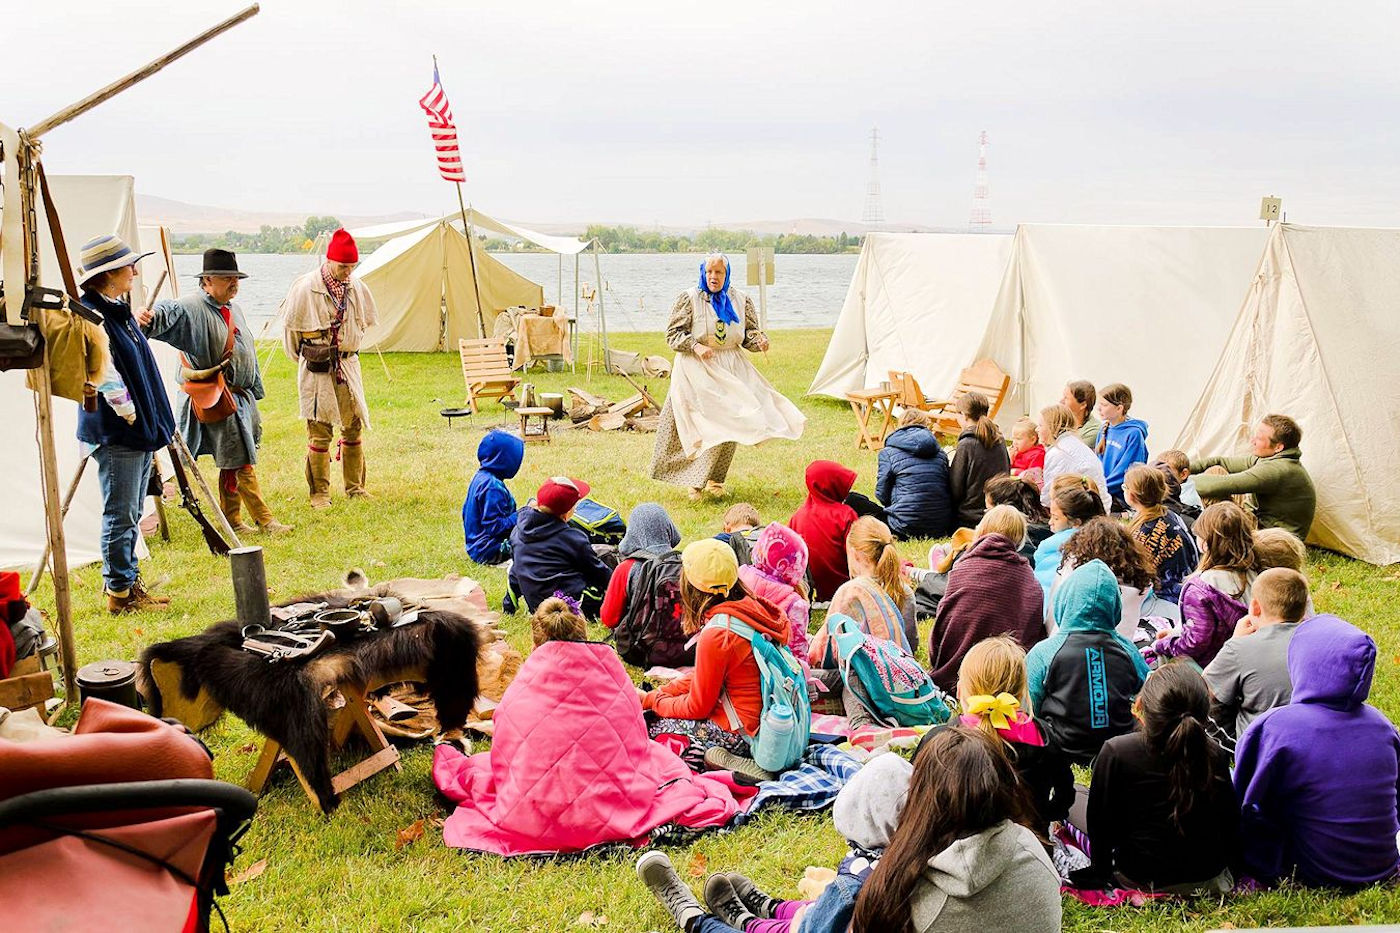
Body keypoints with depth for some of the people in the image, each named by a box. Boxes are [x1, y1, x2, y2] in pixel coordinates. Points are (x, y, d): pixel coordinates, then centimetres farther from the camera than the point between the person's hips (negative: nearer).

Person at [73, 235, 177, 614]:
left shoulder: (119, 310, 13)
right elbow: (105, 376, -22)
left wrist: (153, 422, 18)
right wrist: (129, 412, -15)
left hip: (140, 429, 10)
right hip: (116, 433, -10)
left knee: (131, 513, 16)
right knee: (120, 515, -1)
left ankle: (130, 583, 25)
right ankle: (118, 593, 7)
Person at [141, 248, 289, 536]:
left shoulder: (234, 310, 15)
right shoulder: (192, 307, -12)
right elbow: (168, 313, -34)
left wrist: (254, 393, 26)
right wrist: (149, 318, -57)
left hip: (242, 397, 9)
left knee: (232, 462, 14)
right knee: (241, 462, -6)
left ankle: (231, 519, 22)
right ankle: (265, 520, -1)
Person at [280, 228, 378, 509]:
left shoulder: (356, 287, 2)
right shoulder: (306, 288, -13)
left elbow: (364, 322, 20)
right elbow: (290, 326, 0)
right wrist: (302, 359, 12)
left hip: (348, 366, 5)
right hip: (317, 369, -5)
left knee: (354, 426, 8)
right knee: (319, 431, -1)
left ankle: (355, 487, 21)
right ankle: (319, 493, 10)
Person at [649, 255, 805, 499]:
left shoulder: (740, 301, 9)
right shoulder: (689, 299, -2)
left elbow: (749, 332, 14)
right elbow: (673, 334, -3)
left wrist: (759, 339, -9)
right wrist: (696, 346, -19)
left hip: (731, 368, 4)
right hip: (697, 369, -3)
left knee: (728, 422, -1)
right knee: (702, 425, -8)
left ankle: (714, 478, 16)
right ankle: (695, 480, 6)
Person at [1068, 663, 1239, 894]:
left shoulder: (1116, 752, -24)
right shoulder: (1215, 755, -16)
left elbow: (1099, 822, -12)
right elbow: (1230, 822, -3)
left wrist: (1101, 870, 6)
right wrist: (1230, 871, 15)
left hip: (1141, 882, -2)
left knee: (1075, 800, 17)